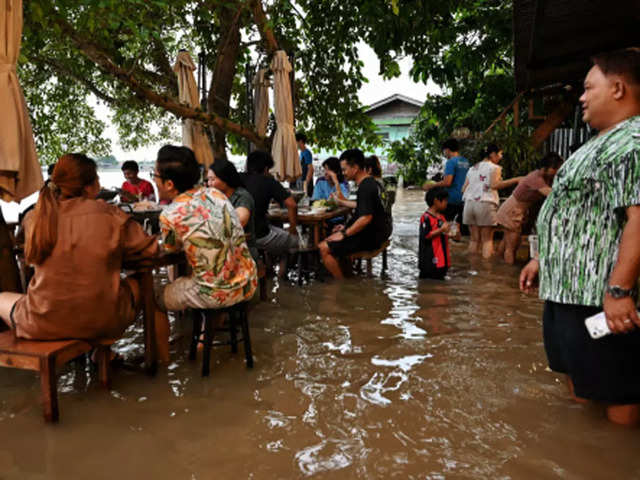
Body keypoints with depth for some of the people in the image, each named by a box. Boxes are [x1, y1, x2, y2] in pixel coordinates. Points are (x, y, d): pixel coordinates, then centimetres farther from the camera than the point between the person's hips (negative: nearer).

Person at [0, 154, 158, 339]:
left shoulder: (34, 218, -3)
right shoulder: (109, 215, -10)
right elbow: (149, 248, -4)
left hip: (43, 327, 2)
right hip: (101, 324, -1)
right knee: (135, 285, 27)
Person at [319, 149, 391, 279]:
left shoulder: (365, 187, -21)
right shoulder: (370, 182, 12)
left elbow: (366, 218, -29)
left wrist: (344, 234, -19)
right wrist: (346, 227, 20)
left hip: (369, 238, -11)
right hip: (375, 233, 11)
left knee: (324, 248, -15)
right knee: (330, 239, 25)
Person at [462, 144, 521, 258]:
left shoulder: (472, 168, 20)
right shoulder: (494, 168, 1)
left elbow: (464, 189, 16)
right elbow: (494, 185, -17)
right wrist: (515, 180, -15)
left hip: (469, 203, 5)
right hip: (486, 204, -5)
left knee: (474, 239, 11)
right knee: (487, 239, 1)